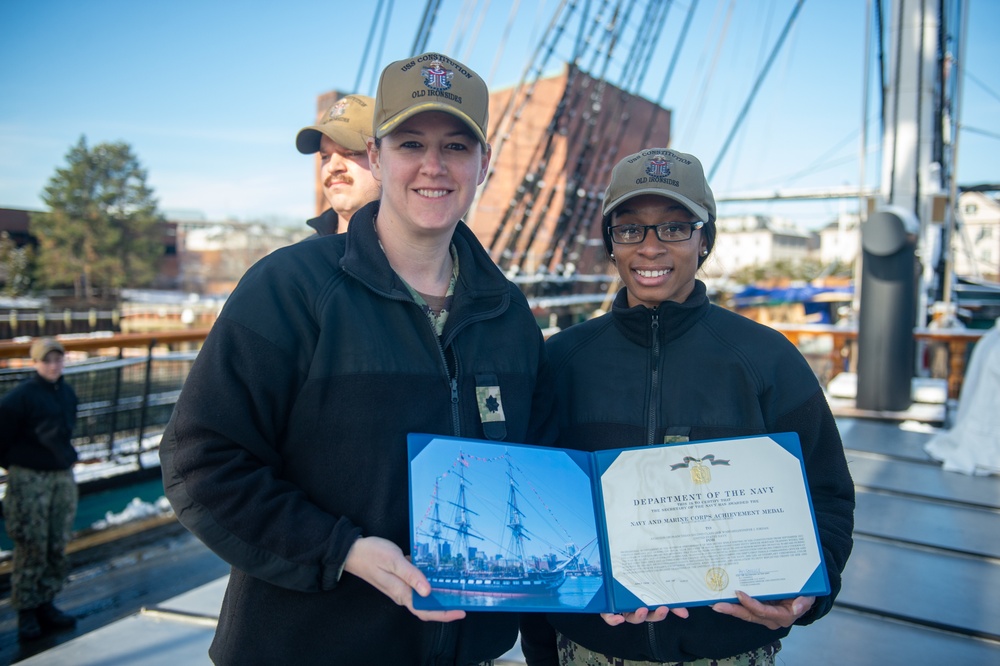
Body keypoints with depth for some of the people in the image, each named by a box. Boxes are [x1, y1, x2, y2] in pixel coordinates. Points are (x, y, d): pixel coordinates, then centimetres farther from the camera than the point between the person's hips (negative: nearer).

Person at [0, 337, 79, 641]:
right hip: (29, 480, -6)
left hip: (63, 477, 6)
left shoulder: (67, 393, 7)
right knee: (31, 548, -1)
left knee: (58, 547, 9)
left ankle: (46, 605, 22)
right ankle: (26, 612, 13)